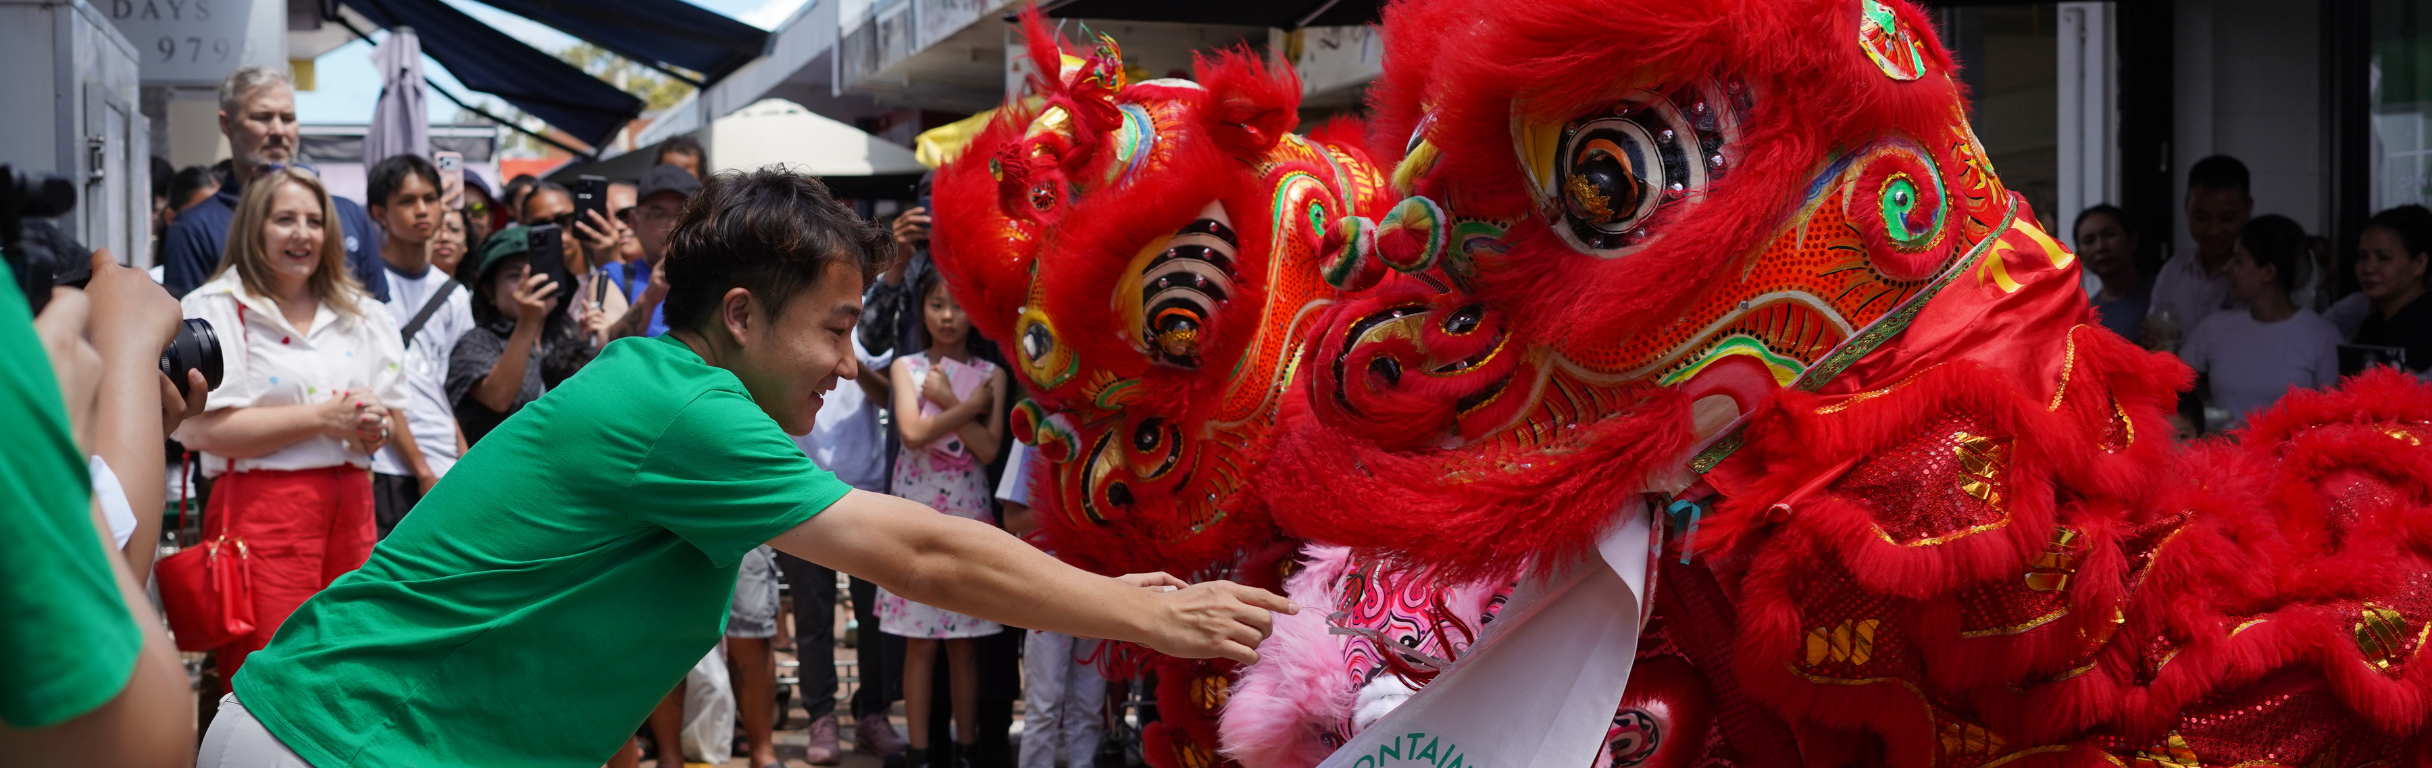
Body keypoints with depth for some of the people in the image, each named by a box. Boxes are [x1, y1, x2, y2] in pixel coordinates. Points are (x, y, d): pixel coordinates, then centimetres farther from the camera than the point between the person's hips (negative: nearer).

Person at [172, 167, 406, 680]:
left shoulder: (357, 314, 18)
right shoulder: (215, 309, -1)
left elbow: (385, 412, 23)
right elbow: (203, 427, -13)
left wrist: (373, 428, -3)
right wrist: (321, 418, -12)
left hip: (350, 508, 6)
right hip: (262, 504, -6)